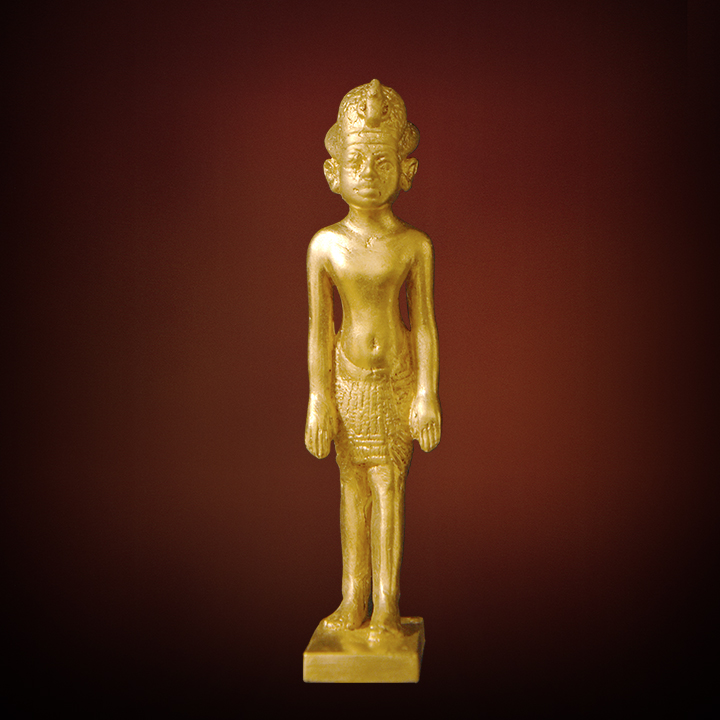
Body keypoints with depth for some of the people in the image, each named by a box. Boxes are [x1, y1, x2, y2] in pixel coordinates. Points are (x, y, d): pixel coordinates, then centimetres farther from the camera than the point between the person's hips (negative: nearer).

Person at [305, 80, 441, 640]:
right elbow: (318, 327, 0)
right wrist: (318, 399, -1)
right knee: (353, 484, 9)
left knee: (389, 483, 0)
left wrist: (427, 394, -4)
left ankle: (387, 605, 9)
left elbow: (425, 322, -2)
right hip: (348, 377, 1)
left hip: (398, 374, -1)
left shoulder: (415, 245, -5)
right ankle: (354, 600, 21)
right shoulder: (325, 245, -3)